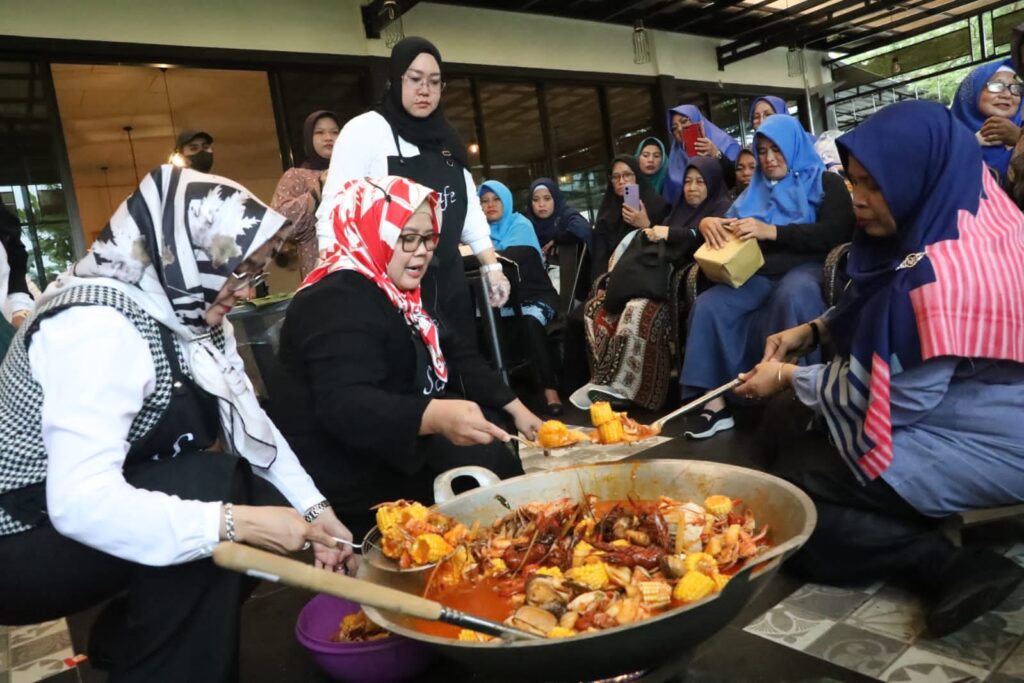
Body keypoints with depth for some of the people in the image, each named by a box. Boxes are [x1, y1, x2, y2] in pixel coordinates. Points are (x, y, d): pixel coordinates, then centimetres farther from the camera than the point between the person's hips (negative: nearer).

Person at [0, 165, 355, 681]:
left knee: (272, 508, -4)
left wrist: (314, 510, -10)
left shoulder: (189, 311, -3)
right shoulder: (98, 325, -29)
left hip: (95, 514, 8)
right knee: (209, 484, -26)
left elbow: (250, 425, -2)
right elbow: (81, 503, -38)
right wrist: (235, 521, -36)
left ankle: (125, 633, 16)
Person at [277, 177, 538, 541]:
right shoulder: (339, 302, -22)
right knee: (498, 466, -17)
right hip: (358, 479, -10)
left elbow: (455, 353, 14)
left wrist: (515, 407, 5)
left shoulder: (399, 293, 10)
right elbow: (344, 407, -36)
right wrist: (435, 416, -51)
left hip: (404, 450, 10)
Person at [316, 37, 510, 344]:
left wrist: (492, 266, 10)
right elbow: (335, 212, -13)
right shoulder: (364, 130, -6)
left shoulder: (446, 139, 13)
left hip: (449, 286, 6)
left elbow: (469, 207, 17)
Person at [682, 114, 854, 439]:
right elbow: (730, 222, 22)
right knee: (708, 305, -24)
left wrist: (772, 231, -15)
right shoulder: (757, 190, 29)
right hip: (759, 274, 4)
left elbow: (835, 233, -4)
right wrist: (708, 223, -4)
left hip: (806, 268, -4)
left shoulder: (826, 183, 13)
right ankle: (715, 403, -26)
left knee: (793, 295, -40)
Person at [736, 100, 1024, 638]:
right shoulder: (952, 220, 1)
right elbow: (876, 312, 16)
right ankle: (918, 521, 4)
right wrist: (812, 330, 3)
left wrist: (789, 376, -10)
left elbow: (894, 399, -23)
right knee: (784, 422, 11)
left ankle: (953, 566, -9)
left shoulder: (943, 271, -30)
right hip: (948, 405, 10)